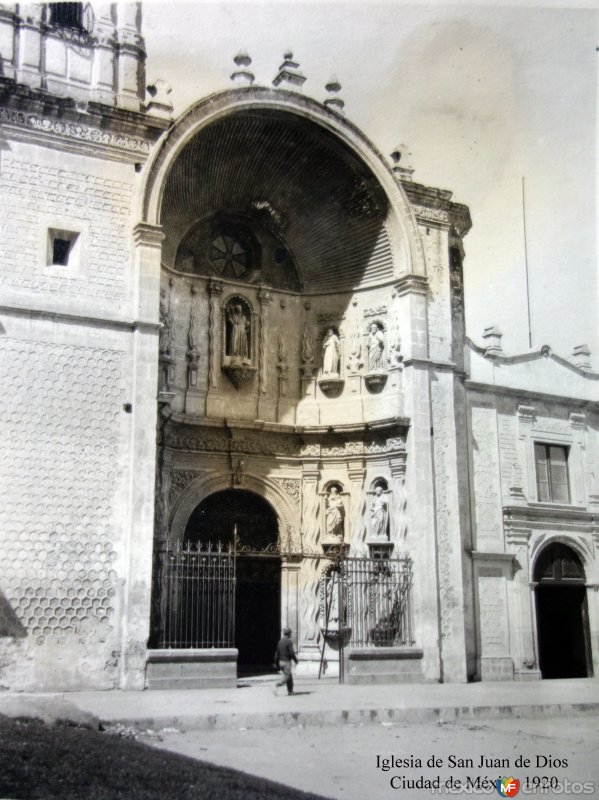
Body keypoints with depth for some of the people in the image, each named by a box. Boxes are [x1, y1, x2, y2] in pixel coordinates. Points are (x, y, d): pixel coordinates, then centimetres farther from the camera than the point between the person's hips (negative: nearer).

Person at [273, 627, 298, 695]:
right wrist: (296, 660, -2)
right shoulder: (289, 642, -15)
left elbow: (277, 653, 10)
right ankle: (275, 686, -26)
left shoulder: (280, 641, 8)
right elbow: (292, 653, -18)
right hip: (286, 662, -8)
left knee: (290, 676, 18)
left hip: (281, 662, 8)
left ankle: (290, 691, 20)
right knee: (285, 678, -7)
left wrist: (276, 663, 14)